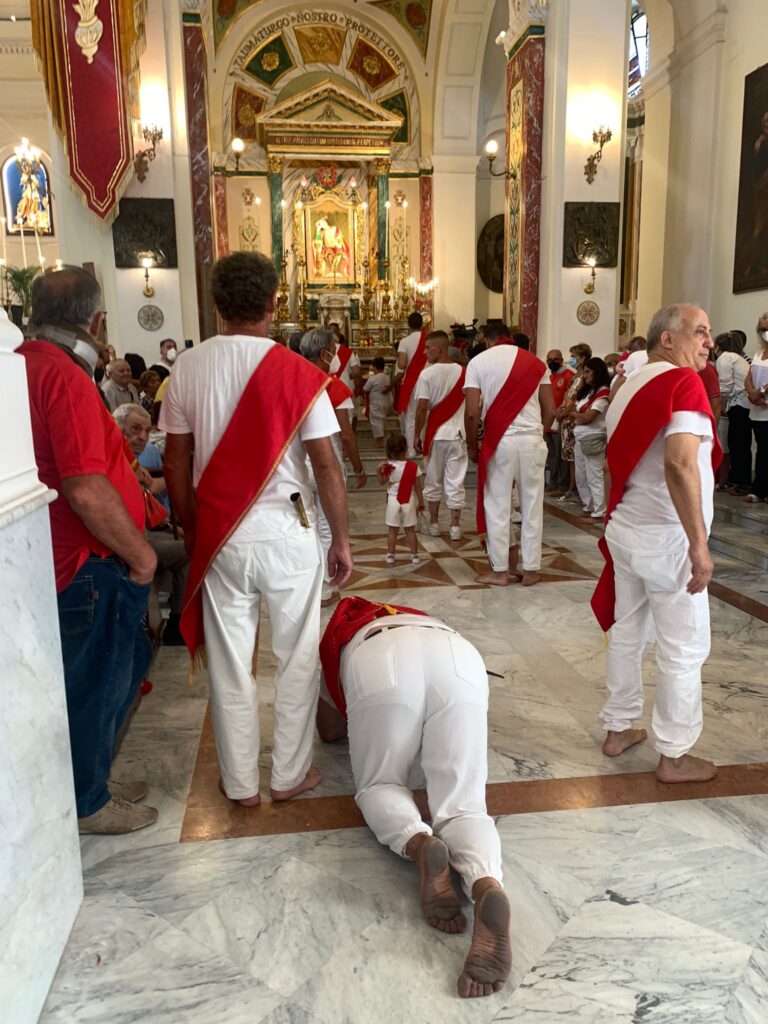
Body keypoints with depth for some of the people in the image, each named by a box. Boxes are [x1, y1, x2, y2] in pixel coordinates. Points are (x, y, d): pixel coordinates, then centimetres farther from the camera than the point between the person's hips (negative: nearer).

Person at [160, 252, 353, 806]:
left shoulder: (187, 369, -2)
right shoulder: (296, 372, -10)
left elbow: (176, 462, 3)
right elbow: (327, 466, -9)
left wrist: (192, 532, 15)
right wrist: (342, 539, 1)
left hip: (218, 532, 3)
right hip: (285, 530, -2)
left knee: (228, 660, 13)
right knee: (297, 656, 14)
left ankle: (240, 783, 27)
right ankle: (290, 774, 26)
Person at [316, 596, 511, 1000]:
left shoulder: (335, 638, 43)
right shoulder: (420, 619, 49)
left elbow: (330, 731, 47)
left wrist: (360, 718, 65)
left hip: (379, 663, -2)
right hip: (460, 658, 2)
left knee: (378, 786, 18)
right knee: (461, 805, 4)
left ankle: (419, 844, -15)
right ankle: (487, 886, -28)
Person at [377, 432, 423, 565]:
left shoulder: (388, 466, -10)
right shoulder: (414, 467, -9)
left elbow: (382, 482, 1)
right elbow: (418, 487, -4)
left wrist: (378, 470, 1)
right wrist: (421, 503, 5)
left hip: (393, 501, 0)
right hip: (409, 502, 0)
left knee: (392, 530, 9)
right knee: (410, 530, 9)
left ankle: (390, 555, 12)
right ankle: (414, 556, 13)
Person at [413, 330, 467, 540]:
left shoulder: (427, 374, -10)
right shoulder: (463, 372, 0)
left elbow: (421, 408, -12)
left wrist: (416, 435, -2)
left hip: (435, 435, -2)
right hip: (457, 434, 2)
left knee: (433, 481, 12)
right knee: (455, 482, 6)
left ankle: (434, 523, 19)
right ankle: (455, 526, 8)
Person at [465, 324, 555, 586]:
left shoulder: (478, 362, 1)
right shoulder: (535, 363, 9)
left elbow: (472, 412, -5)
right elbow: (550, 410, 6)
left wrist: (472, 445, 7)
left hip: (499, 441, -2)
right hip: (532, 439, 2)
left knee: (497, 505, 7)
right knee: (532, 506, 9)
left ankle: (500, 570, 12)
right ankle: (530, 569, 16)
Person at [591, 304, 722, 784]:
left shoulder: (631, 387, 11)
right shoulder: (684, 382, -15)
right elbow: (680, 463, -29)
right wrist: (699, 543, -28)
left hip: (625, 530, 8)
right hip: (667, 539, -8)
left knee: (627, 633, 18)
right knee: (683, 650, 5)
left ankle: (618, 728, 31)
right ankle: (675, 756, 16)